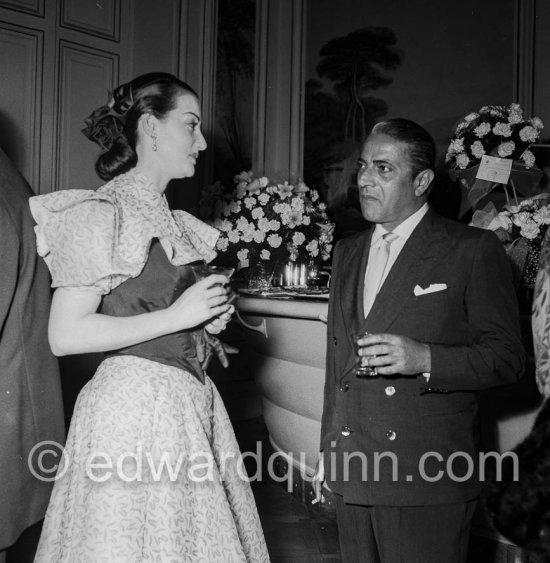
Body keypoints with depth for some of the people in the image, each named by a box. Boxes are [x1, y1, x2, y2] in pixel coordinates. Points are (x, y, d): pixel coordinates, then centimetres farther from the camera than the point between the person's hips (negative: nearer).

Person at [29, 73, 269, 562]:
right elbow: (65, 335, -18)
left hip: (189, 405, 8)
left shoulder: (170, 220, 13)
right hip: (136, 406, -8)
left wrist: (209, 321, 5)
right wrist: (176, 316, -17)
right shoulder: (99, 212, -11)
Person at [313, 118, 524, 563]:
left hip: (429, 477, -5)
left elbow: (507, 357, -6)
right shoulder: (348, 252, 14)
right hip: (352, 471, 5)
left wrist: (425, 359, -22)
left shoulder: (474, 250, -4)